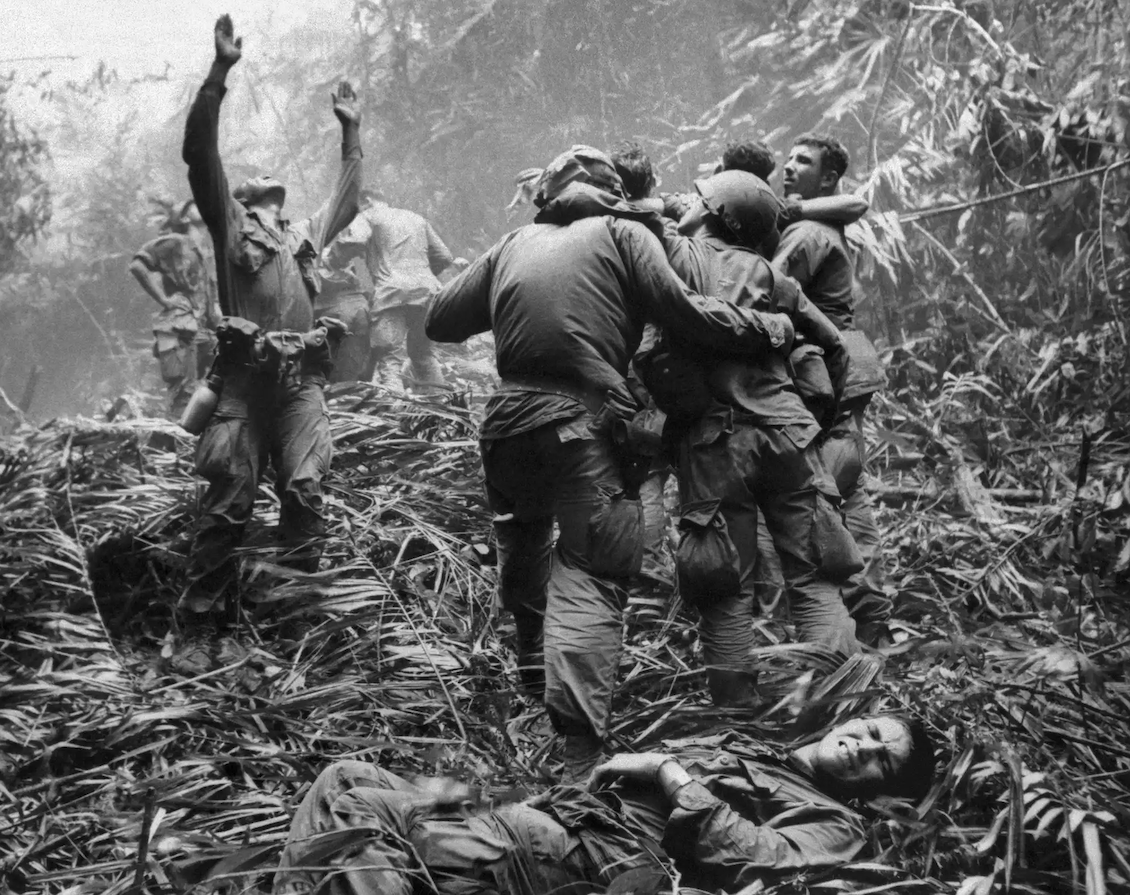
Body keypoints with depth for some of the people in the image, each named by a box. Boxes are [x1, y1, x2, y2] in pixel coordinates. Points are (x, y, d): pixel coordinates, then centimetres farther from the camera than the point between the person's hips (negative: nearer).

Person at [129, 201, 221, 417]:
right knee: (184, 395, -12)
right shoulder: (175, 243, -2)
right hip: (180, 330, -8)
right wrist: (163, 299, -12)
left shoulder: (205, 250, 21)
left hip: (204, 332, 8)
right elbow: (137, 265, -13)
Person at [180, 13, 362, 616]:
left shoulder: (304, 237, 26)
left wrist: (352, 134, 40)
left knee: (305, 488, -6)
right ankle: (202, 602, 0)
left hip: (302, 378, 4)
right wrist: (219, 73, -3)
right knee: (229, 493, -6)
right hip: (247, 376, -4)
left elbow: (346, 201, 41)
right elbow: (200, 154, 4)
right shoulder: (228, 226, 13)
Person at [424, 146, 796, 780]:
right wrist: (775, 328, 5)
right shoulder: (622, 233, 9)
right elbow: (685, 313, -5)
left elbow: (440, 320, 20)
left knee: (526, 537, 31)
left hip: (510, 422, 4)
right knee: (591, 578, -5)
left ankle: (535, 662, 38)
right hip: (589, 425, -4)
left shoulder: (516, 245, 19)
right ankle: (578, 747, -15)